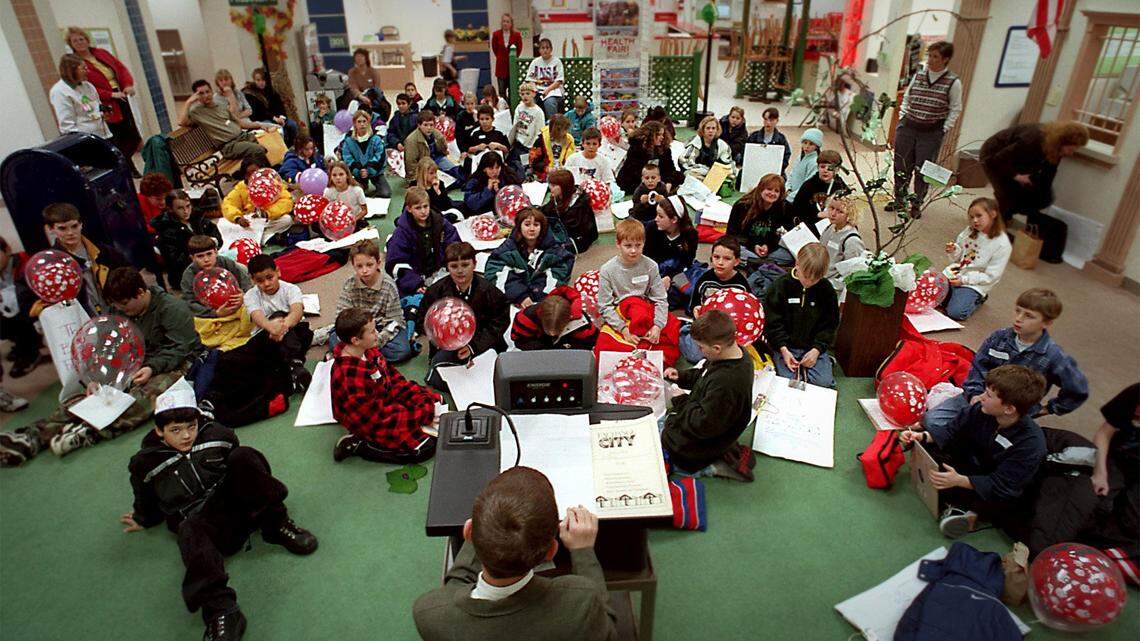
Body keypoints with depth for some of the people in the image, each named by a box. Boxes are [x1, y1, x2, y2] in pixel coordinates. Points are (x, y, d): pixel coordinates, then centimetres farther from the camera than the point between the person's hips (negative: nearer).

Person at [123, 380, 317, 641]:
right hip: (202, 522, -2)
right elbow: (147, 501, 23)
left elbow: (239, 467, 23)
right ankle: (220, 610, -52)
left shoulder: (217, 434, 7)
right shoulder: (145, 463, 4)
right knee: (189, 532, -39)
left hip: (235, 502, 2)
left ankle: (277, 525, -19)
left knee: (243, 456, -25)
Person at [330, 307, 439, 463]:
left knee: (432, 400, 12)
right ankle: (359, 445, -4)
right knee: (425, 448, -11)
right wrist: (423, 416, -21)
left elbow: (392, 376, 4)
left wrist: (425, 394, -1)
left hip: (385, 398, 9)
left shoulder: (368, 351, -12)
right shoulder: (350, 377, -37)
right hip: (372, 424, -8)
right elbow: (380, 415, -28)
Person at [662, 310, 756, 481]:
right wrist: (681, 377, -5)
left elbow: (704, 425, -31)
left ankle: (715, 467, 4)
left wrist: (681, 401, -18)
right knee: (662, 421, 27)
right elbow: (703, 375, 9)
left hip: (703, 439, -9)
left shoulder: (726, 382, -41)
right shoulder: (736, 353, -11)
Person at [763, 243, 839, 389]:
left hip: (815, 346, 2)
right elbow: (772, 322, -7)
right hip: (786, 346, -2)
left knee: (824, 382, -13)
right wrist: (783, 349, -16)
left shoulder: (827, 290, -1)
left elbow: (829, 324, 4)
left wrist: (817, 349, -10)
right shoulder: (781, 285, -7)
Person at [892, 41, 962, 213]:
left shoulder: (953, 82, -6)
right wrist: (902, 118, 10)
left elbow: (955, 109, 0)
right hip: (908, 127, 4)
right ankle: (899, 200, 22)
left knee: (922, 170, 0)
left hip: (932, 133, -3)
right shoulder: (918, 75, 5)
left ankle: (916, 204, 14)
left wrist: (944, 130, -5)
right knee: (901, 166, 7)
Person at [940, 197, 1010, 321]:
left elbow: (990, 276, -13)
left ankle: (977, 299, 9)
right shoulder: (969, 231, 2)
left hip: (974, 284, -5)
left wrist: (964, 280, -21)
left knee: (956, 312, -22)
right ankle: (957, 294, 13)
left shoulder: (1002, 244, -14)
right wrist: (953, 251, -12)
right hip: (953, 274, 5)